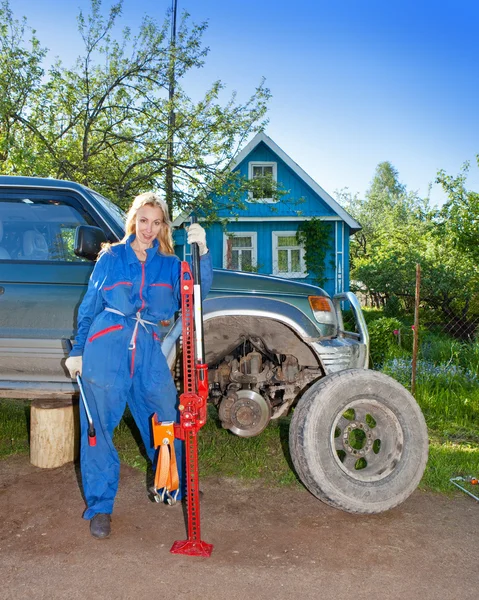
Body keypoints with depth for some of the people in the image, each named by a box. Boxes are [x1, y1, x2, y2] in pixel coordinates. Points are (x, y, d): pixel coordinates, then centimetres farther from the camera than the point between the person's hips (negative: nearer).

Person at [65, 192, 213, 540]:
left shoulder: (169, 264, 11)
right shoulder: (111, 257, 7)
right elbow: (89, 308, 12)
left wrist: (201, 252, -21)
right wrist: (77, 351, 10)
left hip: (148, 350, 2)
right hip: (106, 346, -1)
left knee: (168, 419, 7)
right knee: (98, 426, 3)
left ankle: (177, 486, 31)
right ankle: (100, 507, 17)